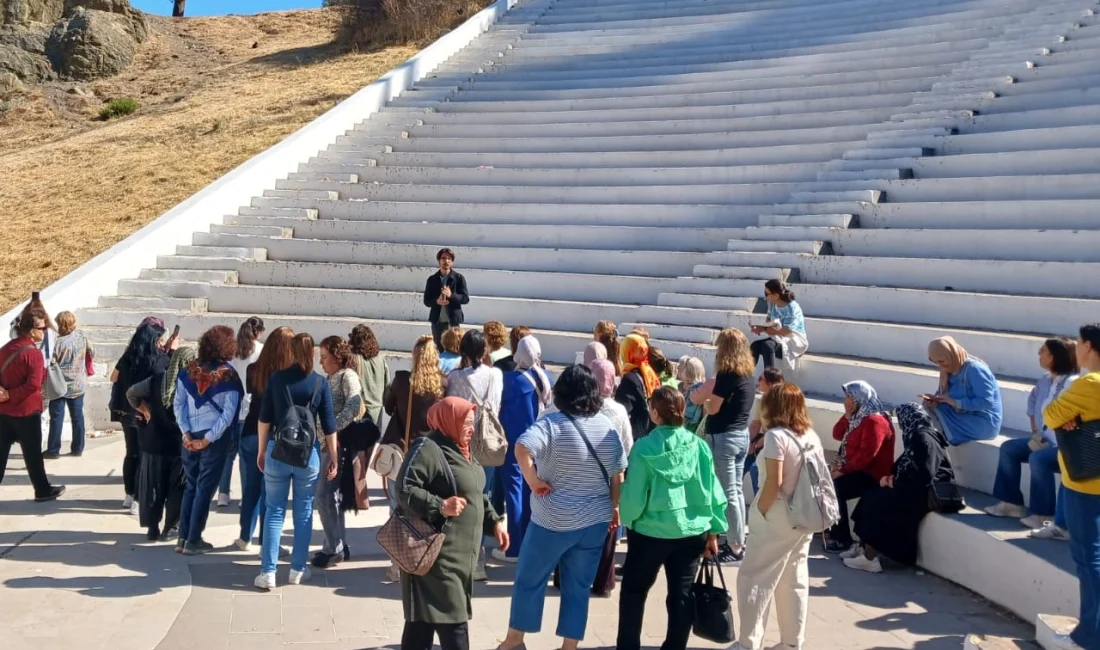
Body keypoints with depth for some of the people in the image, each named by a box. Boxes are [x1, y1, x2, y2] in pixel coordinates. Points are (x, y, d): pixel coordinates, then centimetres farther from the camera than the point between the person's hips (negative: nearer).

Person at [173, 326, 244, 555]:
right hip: (215, 439, -4)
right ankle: (193, 541, 12)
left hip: (191, 437, 4)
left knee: (190, 486, 17)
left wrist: (186, 433, -1)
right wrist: (208, 439, -10)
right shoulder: (228, 375, -10)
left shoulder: (189, 370, 1)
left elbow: (178, 404, 1)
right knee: (205, 489, 6)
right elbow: (228, 413, -14)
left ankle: (183, 538, 21)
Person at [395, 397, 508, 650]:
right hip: (435, 554, -9)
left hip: (458, 553, 9)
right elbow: (405, 489, -22)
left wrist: (494, 521, 14)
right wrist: (440, 506, -28)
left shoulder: (461, 450, 16)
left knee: (424, 617, 14)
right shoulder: (428, 448, -14)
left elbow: (476, 495, 24)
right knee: (452, 619, -7)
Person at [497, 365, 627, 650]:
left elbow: (522, 448, -32)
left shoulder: (551, 423, -14)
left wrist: (533, 480, -20)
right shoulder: (607, 426, 1)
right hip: (596, 520, 4)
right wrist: (614, 508, 17)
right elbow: (617, 474, 6)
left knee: (529, 579, 14)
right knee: (579, 586, 14)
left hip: (554, 520, -4)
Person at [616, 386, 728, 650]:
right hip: (692, 532, 3)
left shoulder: (644, 448, -14)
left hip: (652, 532, -3)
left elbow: (634, 495, -12)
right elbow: (713, 491, 0)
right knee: (681, 595, 14)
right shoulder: (698, 445, -5)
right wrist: (713, 532, 10)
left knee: (634, 591, 16)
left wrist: (627, 518, 8)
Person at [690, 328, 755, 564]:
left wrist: (704, 400, 5)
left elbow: (713, 409, -14)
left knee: (728, 494, -2)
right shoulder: (748, 376, 8)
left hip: (723, 438, -9)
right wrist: (711, 396, 5)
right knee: (736, 491, 16)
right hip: (742, 435, 9)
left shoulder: (726, 375, -17)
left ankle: (735, 548, 3)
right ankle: (738, 541, 24)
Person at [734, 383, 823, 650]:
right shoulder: (811, 436, 7)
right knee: (795, 581, 15)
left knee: (754, 578, -1)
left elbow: (775, 481, -20)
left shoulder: (776, 436, -15)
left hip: (778, 519, -8)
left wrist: (759, 512, -11)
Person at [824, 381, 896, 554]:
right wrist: (847, 416, 0)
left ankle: (842, 539, -17)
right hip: (855, 469, 10)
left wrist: (843, 471, -23)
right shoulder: (857, 416, 11)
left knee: (833, 488, -26)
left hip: (871, 474, -10)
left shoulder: (875, 421, -19)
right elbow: (837, 435, 15)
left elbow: (866, 455, -26)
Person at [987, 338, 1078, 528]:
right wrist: (1035, 432, 16)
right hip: (1046, 440, 10)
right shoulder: (1045, 380, 7)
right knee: (1008, 448, 3)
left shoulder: (1072, 384, -21)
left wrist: (1055, 445, -21)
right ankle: (1011, 503, 6)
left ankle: (1044, 514, -18)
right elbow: (1033, 402, 26)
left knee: (1037, 458, -32)